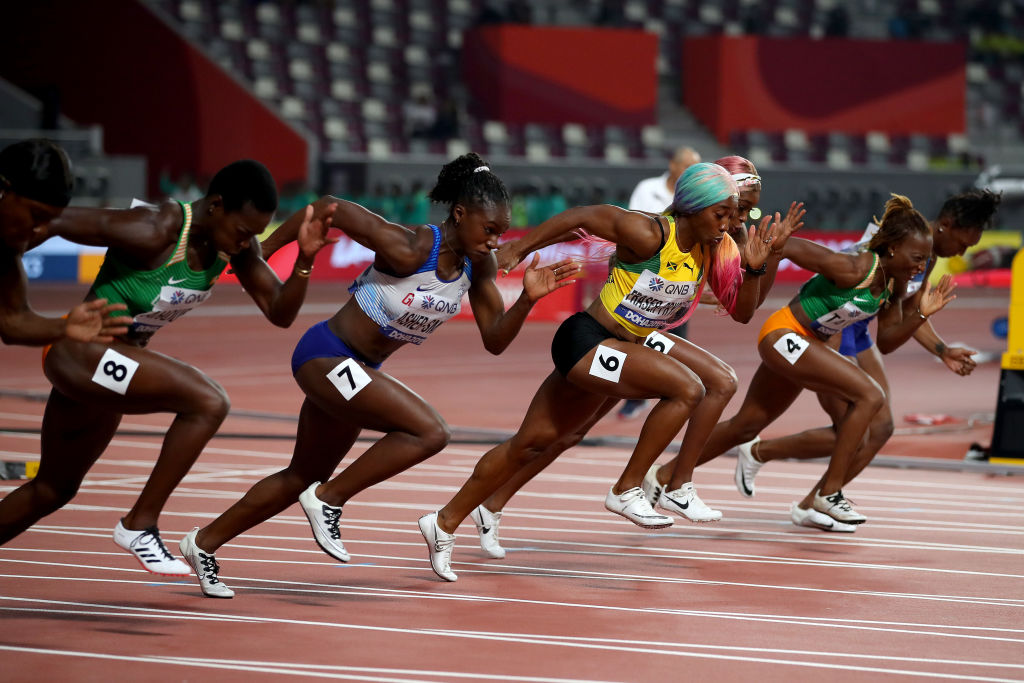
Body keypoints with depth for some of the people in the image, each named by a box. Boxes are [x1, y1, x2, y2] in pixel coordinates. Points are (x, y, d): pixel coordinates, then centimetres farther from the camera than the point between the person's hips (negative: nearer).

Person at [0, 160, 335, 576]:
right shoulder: (154, 232, -28)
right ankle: (139, 526, -16)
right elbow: (48, 220, -26)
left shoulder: (238, 246, -4)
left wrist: (305, 259, -18)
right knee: (208, 403, -25)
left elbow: (280, 314, -2)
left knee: (54, 489, 23)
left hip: (108, 369, 9)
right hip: (78, 351, -9)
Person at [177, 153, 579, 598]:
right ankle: (329, 499, -8)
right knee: (430, 432, -24)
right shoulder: (408, 250, -28)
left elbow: (494, 340, -1)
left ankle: (205, 543, 36)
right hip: (325, 357, -9)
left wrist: (527, 299, -18)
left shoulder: (478, 265, -6)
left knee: (305, 476, 21)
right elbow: (330, 209, -21)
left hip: (359, 371, 9)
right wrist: (264, 248, -11)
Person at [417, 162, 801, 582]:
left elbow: (741, 311, 6)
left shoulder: (715, 248, 0)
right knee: (687, 388, -22)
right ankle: (626, 491, -8)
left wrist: (755, 267, -13)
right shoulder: (648, 235, -23)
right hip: (584, 342, -9)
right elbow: (581, 217, -13)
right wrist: (517, 251, -5)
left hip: (634, 342, 9)